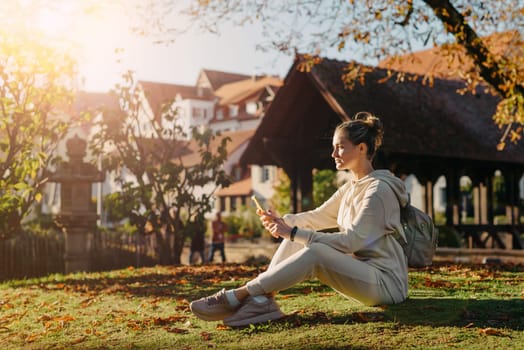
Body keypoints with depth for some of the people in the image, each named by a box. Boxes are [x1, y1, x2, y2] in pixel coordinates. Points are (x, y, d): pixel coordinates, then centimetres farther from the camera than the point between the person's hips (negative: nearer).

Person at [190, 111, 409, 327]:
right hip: (359, 272, 9)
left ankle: (238, 296, -27)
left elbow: (351, 241, -22)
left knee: (315, 253, -30)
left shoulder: (379, 189, -15)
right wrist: (282, 221, -6)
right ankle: (262, 300, -20)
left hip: (386, 282, -9)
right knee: (295, 240, -3)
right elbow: (317, 217, 15)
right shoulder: (351, 187, 14)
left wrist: (294, 233, -23)